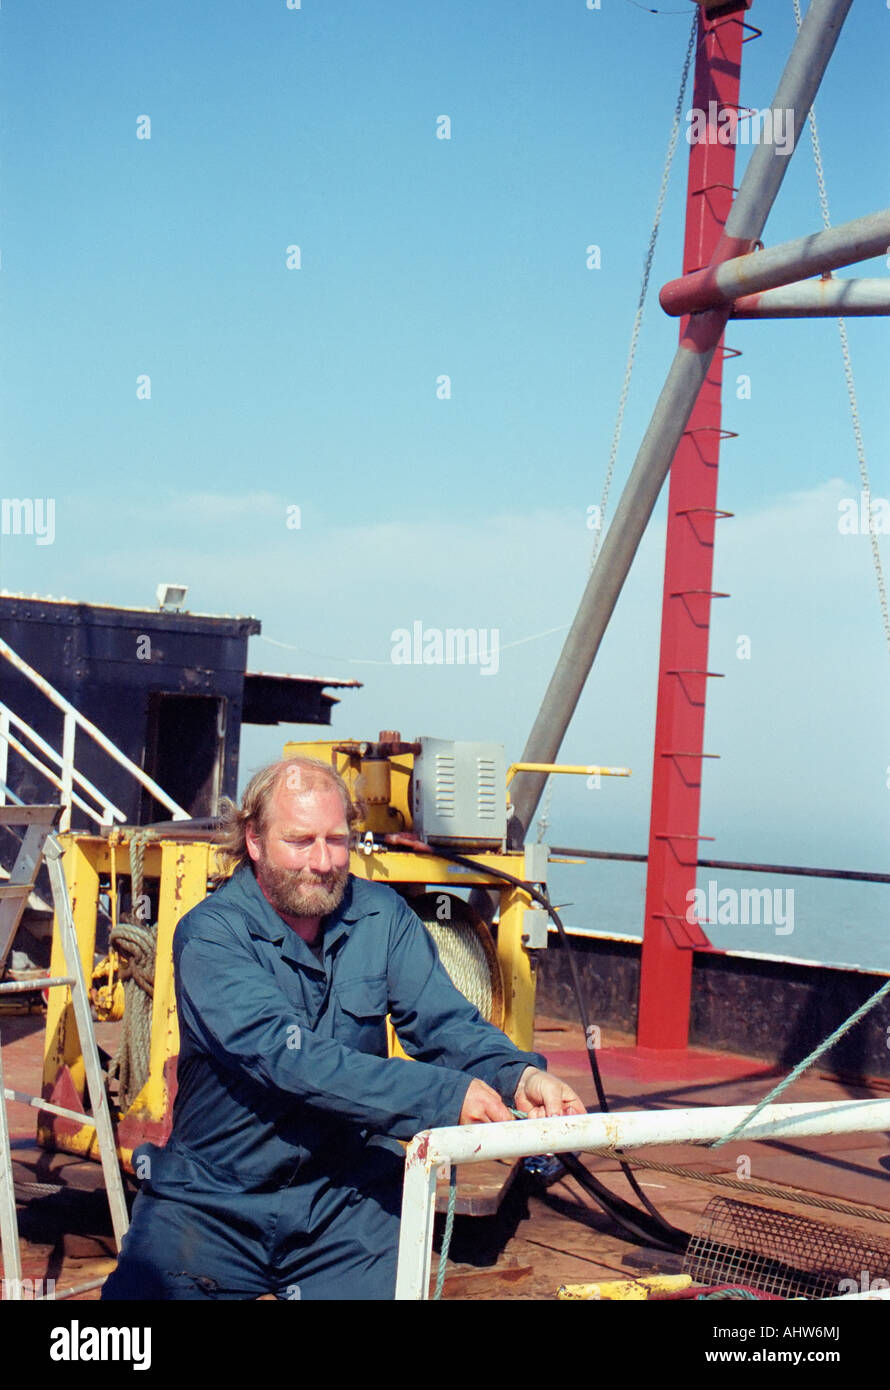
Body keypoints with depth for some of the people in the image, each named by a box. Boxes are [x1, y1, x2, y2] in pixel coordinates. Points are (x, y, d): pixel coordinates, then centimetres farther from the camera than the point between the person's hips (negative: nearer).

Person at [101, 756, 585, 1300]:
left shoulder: (382, 917, 1)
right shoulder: (210, 934, -14)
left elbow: (446, 1022, -8)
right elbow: (286, 1056, -26)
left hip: (345, 1199, 3)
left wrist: (518, 1074, -30)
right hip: (210, 1199, -3)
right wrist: (442, 1096, -33)